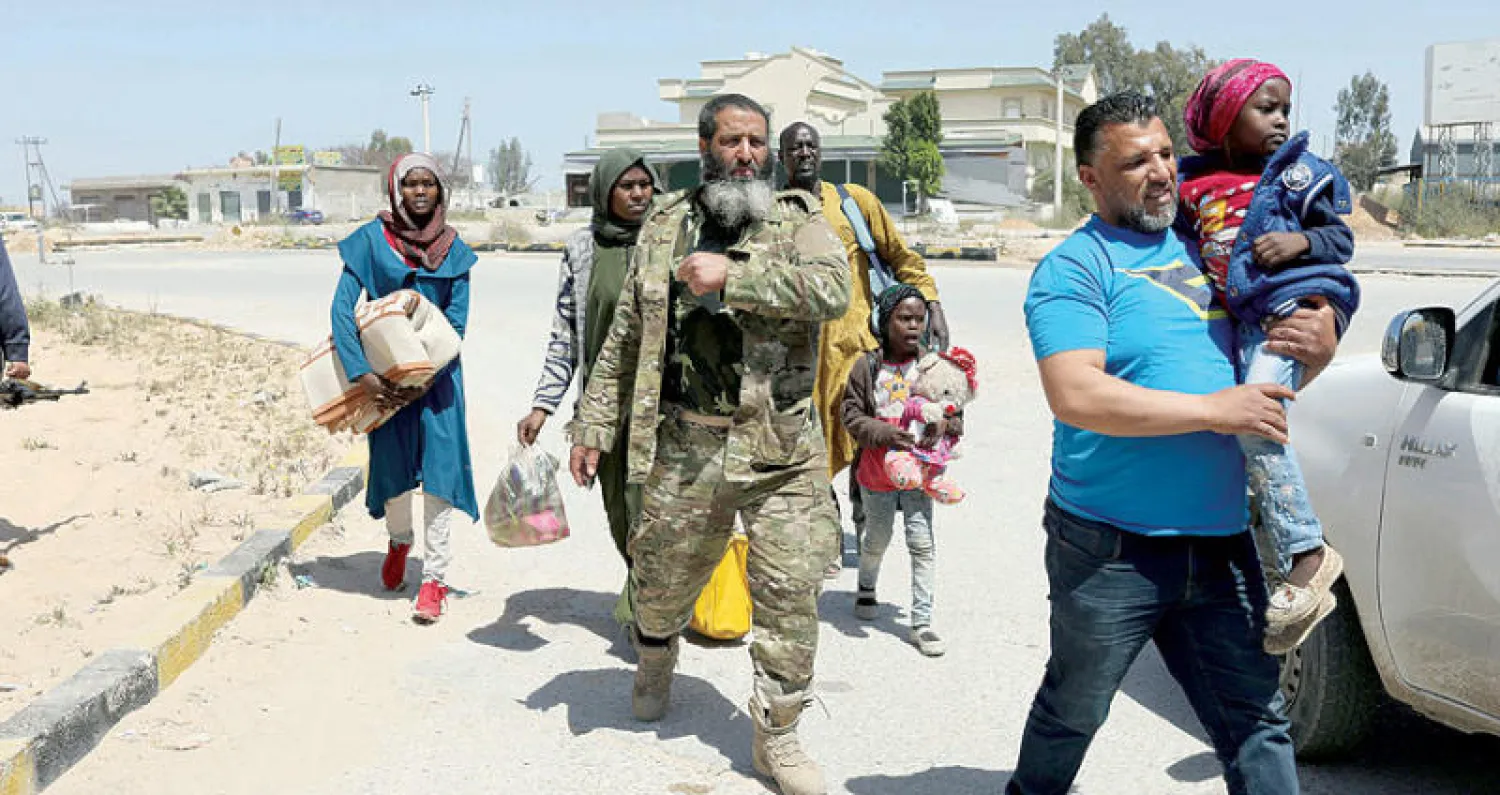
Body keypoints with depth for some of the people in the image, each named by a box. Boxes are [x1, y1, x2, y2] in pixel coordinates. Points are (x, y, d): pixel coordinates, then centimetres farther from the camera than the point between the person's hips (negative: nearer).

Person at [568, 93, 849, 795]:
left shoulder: (797, 219, 2)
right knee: (661, 582, 16)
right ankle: (655, 659, 50)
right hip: (685, 445, 2)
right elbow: (625, 338, 12)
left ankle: (776, 733, 17)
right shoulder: (665, 225, 9)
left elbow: (833, 289, -20)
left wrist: (733, 275, -23)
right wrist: (593, 425, 10)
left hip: (782, 451, -2)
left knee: (790, 595, -1)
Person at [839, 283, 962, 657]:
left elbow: (957, 414, 1)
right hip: (876, 471, 0)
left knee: (922, 543, -3)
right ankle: (866, 588, 49)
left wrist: (945, 424, -23)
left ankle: (922, 622, 4)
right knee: (877, 539, 18)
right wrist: (885, 433, -23)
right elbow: (851, 415, -7)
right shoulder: (867, 367, -8)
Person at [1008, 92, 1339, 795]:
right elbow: (1075, 396, -24)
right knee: (1071, 715, 13)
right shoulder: (1075, 268, -9)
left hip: (1221, 544, 5)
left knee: (1256, 721, 8)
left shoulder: (1205, 250, 11)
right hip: (1110, 548, -5)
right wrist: (1212, 409, -22)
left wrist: (1318, 347, -3)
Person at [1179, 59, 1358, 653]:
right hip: (1239, 320, 6)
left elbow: (1342, 238, 6)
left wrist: (1301, 240, -14)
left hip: (1295, 302, -6)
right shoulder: (1194, 185, 15)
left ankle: (1306, 555, -23)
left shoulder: (1298, 172, 7)